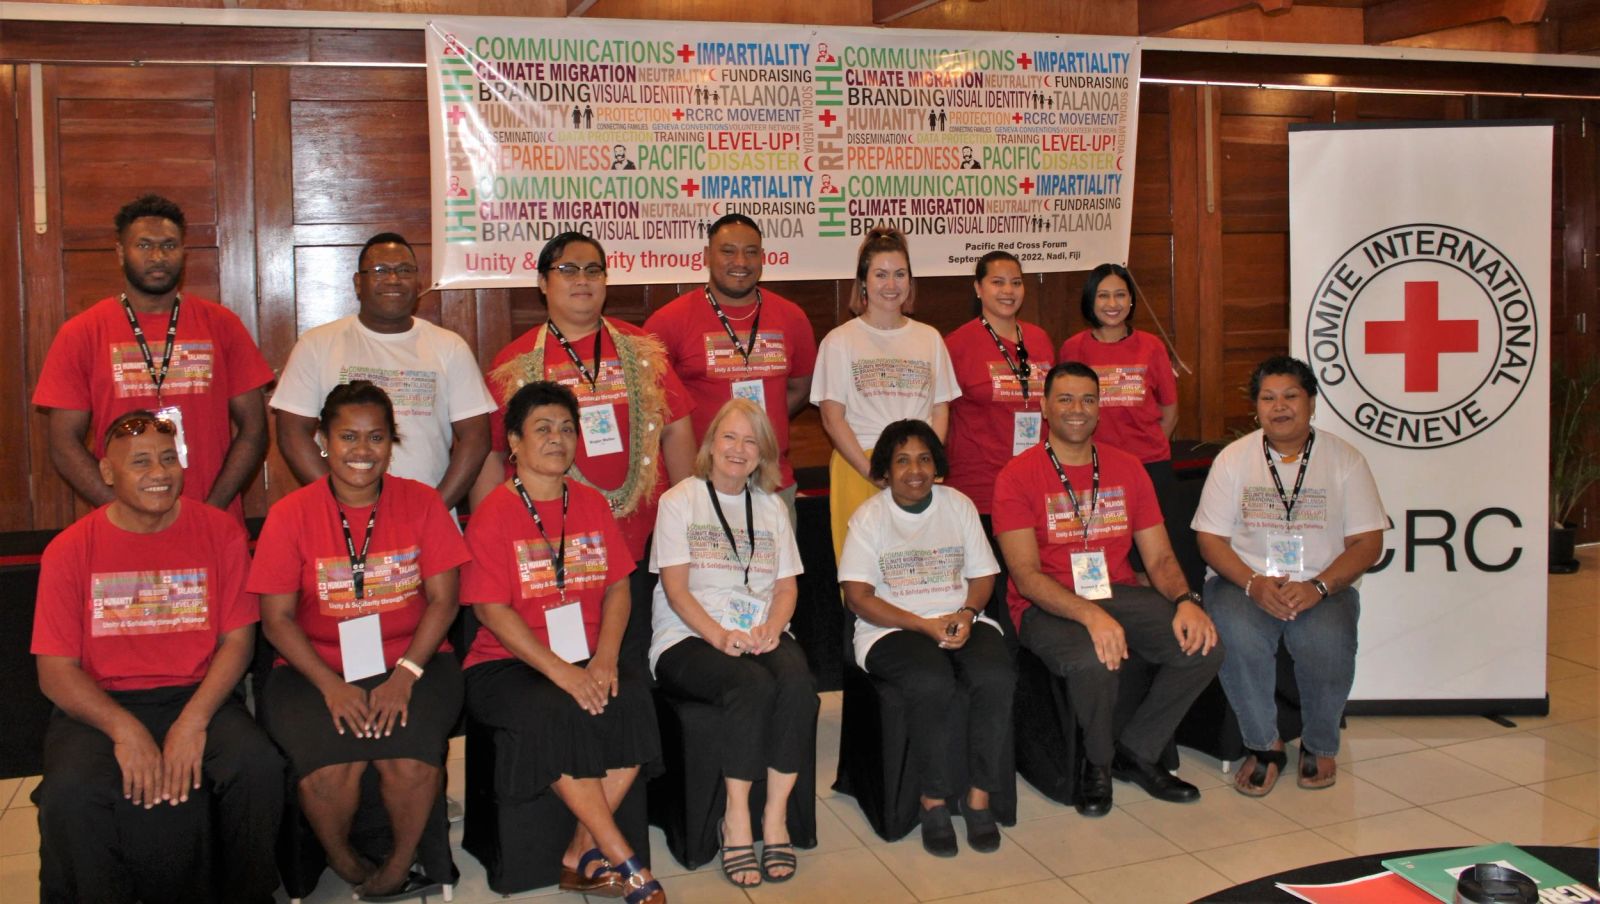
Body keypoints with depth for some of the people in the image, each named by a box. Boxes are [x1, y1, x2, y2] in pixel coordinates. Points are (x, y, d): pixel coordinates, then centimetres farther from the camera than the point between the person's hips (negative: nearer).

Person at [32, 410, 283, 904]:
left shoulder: (219, 532, 2)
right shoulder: (70, 550, 0)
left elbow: (237, 640, 0)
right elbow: (55, 670, -2)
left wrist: (194, 720, -15)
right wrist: (124, 729, -19)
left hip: (197, 696, 1)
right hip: (99, 707, 0)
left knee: (259, 767, -27)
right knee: (71, 793, -30)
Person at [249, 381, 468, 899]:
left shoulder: (421, 502, 4)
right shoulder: (291, 514, 1)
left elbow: (443, 599, 0)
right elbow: (277, 617, -1)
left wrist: (405, 674, -14)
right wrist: (332, 685, -15)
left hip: (411, 664, 0)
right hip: (317, 670, 0)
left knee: (410, 760, -27)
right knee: (329, 766, -26)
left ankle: (401, 867, 2)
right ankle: (343, 863, 6)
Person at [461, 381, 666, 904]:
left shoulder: (592, 504, 12)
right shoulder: (493, 514, -4)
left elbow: (617, 587, 7)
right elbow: (491, 610, -11)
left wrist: (605, 659, -11)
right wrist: (559, 671, -20)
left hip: (589, 659, 4)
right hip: (509, 664, -4)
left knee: (632, 700, -26)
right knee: (554, 713, -33)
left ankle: (583, 856, -13)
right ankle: (623, 861, -21)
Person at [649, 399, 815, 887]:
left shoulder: (771, 507, 19)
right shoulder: (679, 501, 6)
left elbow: (787, 585, 14)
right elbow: (675, 587, -4)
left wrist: (772, 626, -9)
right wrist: (719, 635, -20)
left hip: (760, 634, 4)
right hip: (689, 637, -3)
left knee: (798, 681, -30)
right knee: (753, 685, -34)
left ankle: (776, 814, -19)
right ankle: (736, 818, -21)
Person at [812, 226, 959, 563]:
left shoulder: (929, 338, 14)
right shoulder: (839, 341, 3)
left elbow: (940, 411, 11)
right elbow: (833, 419, -3)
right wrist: (873, 471, -12)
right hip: (858, 468, -2)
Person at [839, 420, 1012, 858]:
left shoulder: (959, 505, 11)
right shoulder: (869, 516, 1)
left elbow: (982, 576, 11)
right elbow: (858, 597, -7)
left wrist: (965, 615, -11)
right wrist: (924, 625, -17)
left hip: (960, 621, 3)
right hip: (892, 628, -3)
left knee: (996, 677, -28)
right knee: (931, 683, -34)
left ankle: (979, 795, -13)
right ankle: (934, 800, -15)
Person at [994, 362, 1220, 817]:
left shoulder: (1127, 469, 11)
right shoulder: (1018, 476, -5)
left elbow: (1159, 558, 8)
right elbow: (1026, 575, -13)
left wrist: (1185, 601, -15)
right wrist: (1090, 615, -29)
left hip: (1119, 594, 5)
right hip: (1049, 606, -5)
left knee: (1202, 644, -19)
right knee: (1092, 660, -36)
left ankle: (1136, 751, 5)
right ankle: (1097, 762, -2)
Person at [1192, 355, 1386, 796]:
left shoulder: (1344, 459, 4)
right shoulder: (1233, 458, 5)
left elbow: (1368, 542, 0)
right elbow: (1210, 538, 2)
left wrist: (1318, 586, -17)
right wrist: (1253, 583, -16)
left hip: (1324, 584, 0)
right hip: (1246, 579, 0)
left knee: (1327, 641, -32)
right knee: (1237, 636, -32)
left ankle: (1320, 747, -2)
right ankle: (1264, 746, -8)